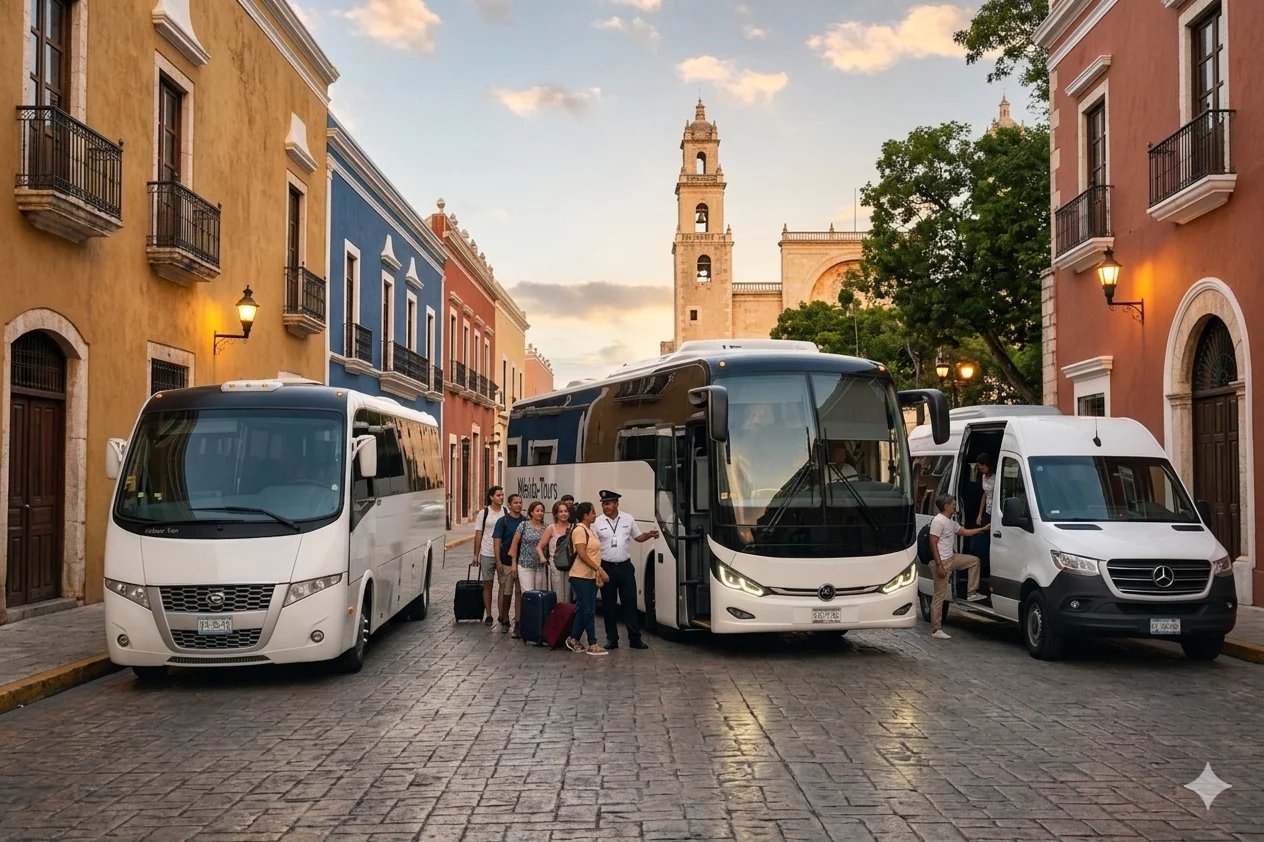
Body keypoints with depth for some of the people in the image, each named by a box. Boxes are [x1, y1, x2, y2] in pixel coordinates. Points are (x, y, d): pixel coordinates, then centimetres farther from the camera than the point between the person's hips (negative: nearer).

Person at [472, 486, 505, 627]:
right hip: (487, 554, -1)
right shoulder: (484, 513, 1)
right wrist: (476, 554, 0)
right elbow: (478, 535, 3)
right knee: (487, 584, 5)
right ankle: (488, 615, 13)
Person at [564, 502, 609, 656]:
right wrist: (600, 570, -22)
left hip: (591, 577, 9)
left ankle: (573, 639, 21)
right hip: (581, 577, -9)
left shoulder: (589, 530, 16)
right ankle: (593, 644, -2)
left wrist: (599, 573, 13)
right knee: (588, 610, -6)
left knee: (583, 609, 12)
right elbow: (582, 554, -21)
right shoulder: (579, 530, -13)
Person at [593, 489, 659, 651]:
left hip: (625, 566, 1)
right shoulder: (598, 522, -1)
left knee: (630, 603, 1)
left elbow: (638, 537, 12)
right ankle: (612, 639, 13)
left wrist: (650, 535, -7)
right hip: (607, 567, -1)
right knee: (608, 605, 4)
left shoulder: (628, 519, 4)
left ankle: (635, 639, 6)